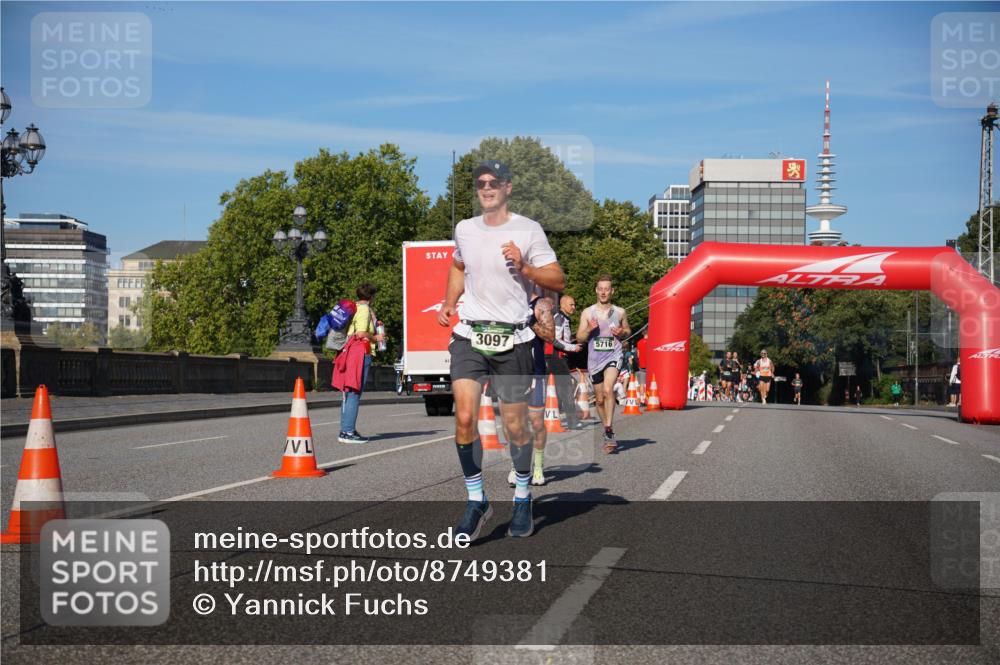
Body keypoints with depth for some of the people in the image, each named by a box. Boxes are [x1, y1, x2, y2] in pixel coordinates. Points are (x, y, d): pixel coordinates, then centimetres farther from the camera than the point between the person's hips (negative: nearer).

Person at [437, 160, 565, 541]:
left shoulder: (528, 230, -3)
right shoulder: (464, 229, 10)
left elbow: (558, 282, -4)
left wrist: (523, 267, -19)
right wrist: (448, 305, 15)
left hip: (512, 340, -3)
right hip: (469, 336, 3)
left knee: (515, 426, 4)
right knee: (464, 417, -13)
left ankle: (522, 499, 26)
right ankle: (476, 501, 1)